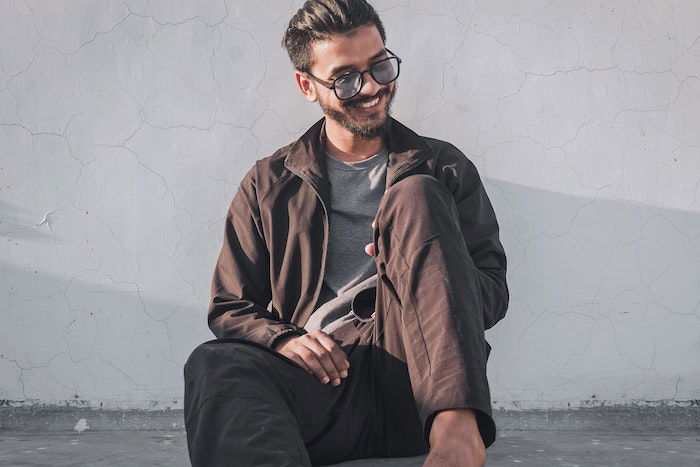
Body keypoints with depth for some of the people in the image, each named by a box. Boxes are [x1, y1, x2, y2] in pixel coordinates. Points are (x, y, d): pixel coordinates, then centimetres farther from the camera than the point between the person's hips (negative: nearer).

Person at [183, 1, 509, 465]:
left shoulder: (444, 168, 17)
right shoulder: (269, 184, 18)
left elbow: (493, 292, 12)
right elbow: (230, 308, 17)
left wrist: (419, 265, -10)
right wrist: (283, 338, -7)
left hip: (416, 384, 1)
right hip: (321, 372, 0)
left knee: (414, 194, -20)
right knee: (214, 364, -32)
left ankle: (457, 428, -37)